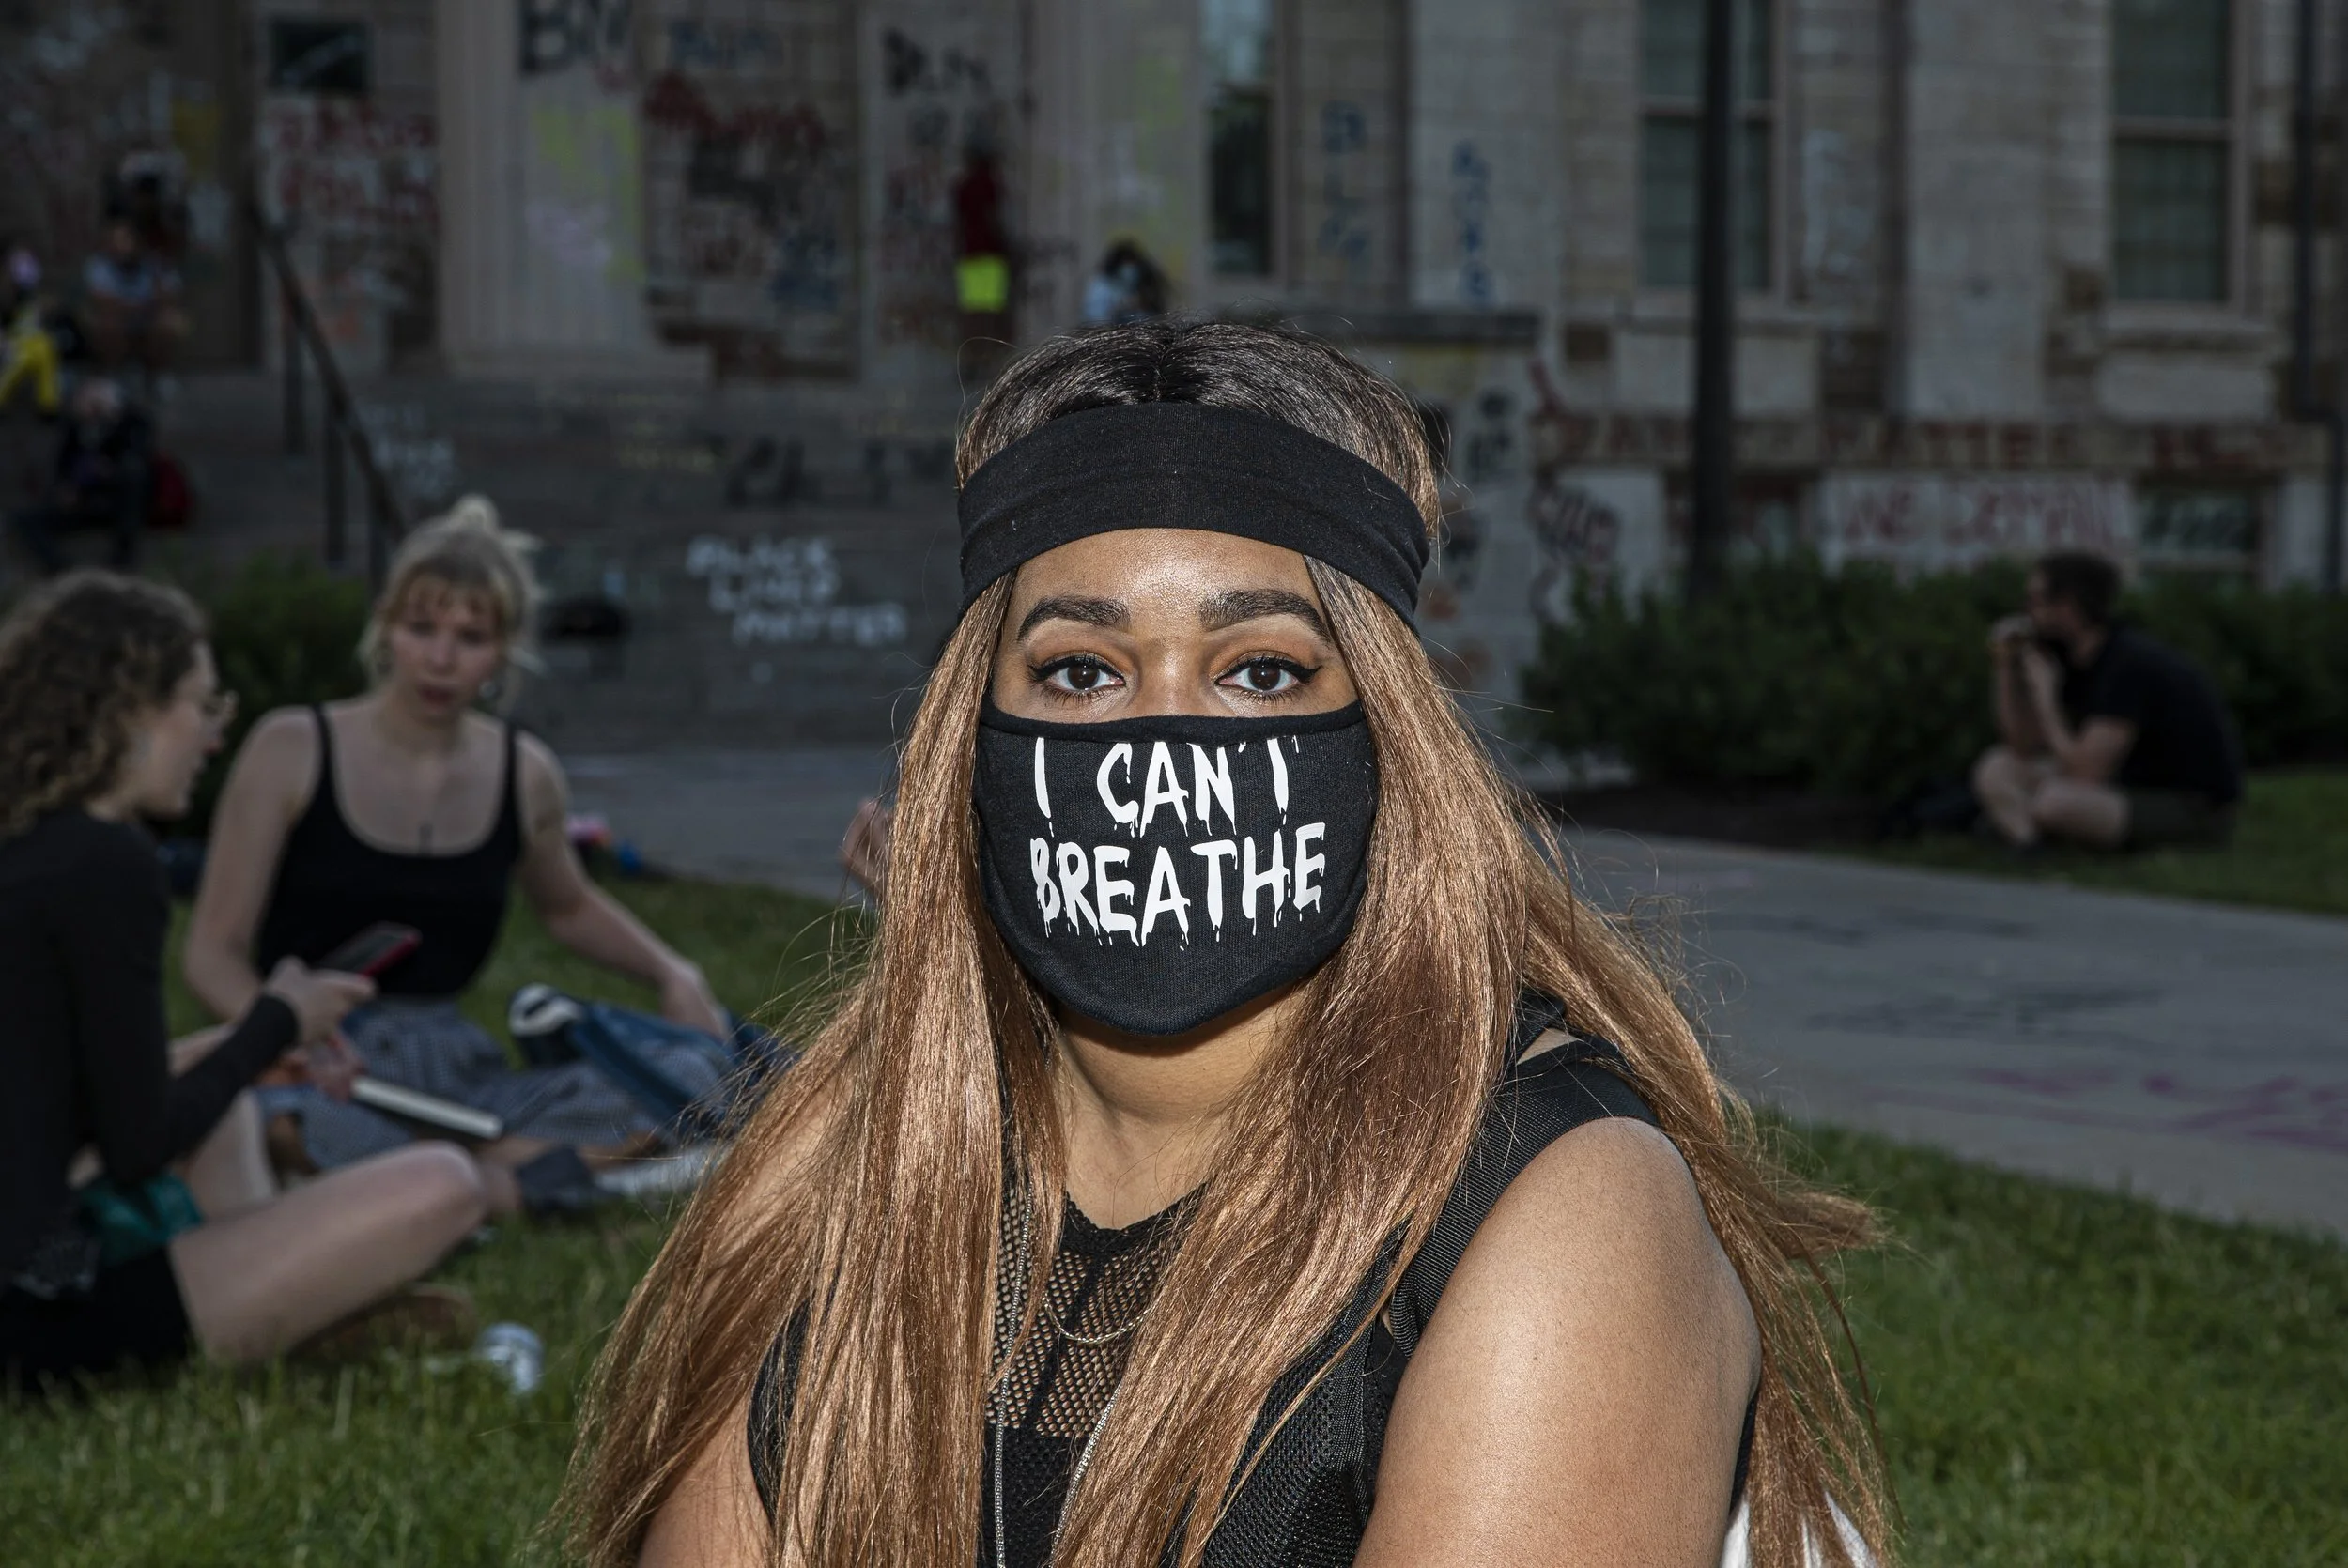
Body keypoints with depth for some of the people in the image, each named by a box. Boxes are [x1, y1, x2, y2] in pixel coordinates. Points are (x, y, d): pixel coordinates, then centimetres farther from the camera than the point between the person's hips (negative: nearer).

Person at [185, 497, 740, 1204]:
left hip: (453, 1068, 4)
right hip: (319, 1073, -4)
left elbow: (567, 908, 31)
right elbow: (213, 952, -3)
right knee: (275, 1118, -43)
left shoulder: (525, 775, 9)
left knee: (693, 1070, -19)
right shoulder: (293, 750, -3)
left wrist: (672, 972, 12)